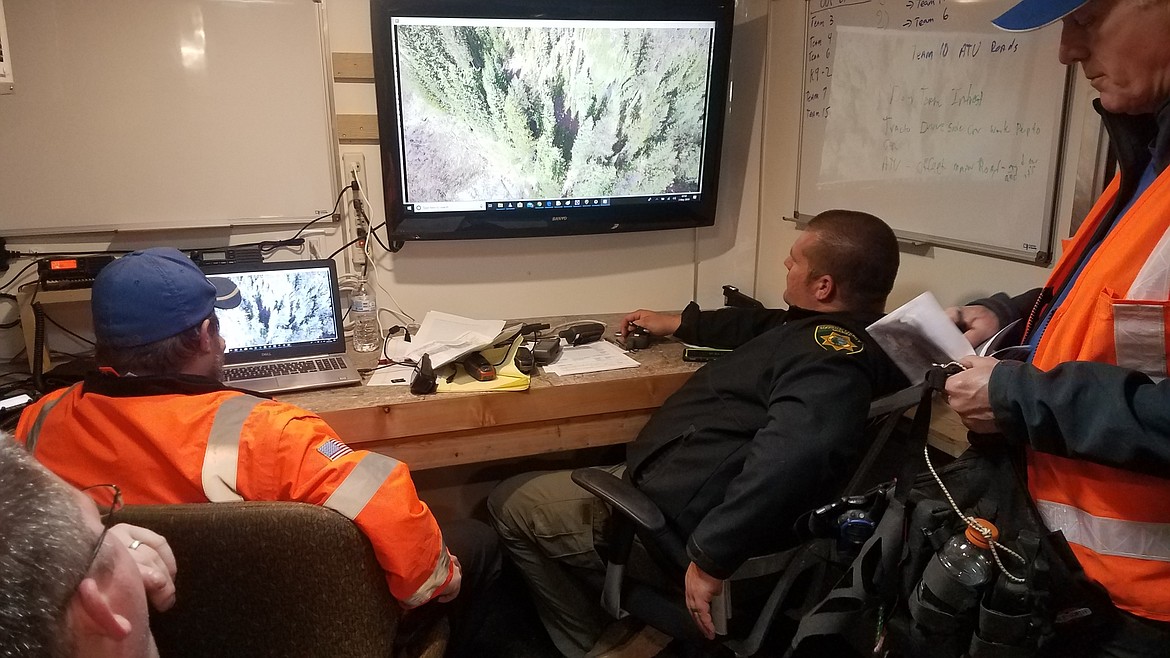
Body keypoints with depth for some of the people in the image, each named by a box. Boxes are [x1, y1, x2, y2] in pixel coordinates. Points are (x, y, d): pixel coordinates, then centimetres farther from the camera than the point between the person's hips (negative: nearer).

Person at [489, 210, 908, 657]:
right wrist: (678, 324, 36)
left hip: (677, 514, -11)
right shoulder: (845, 333, 8)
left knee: (510, 503, 6)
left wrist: (710, 559, -39)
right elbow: (762, 326, 27)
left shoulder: (833, 350, -26)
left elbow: (790, 456, -44)